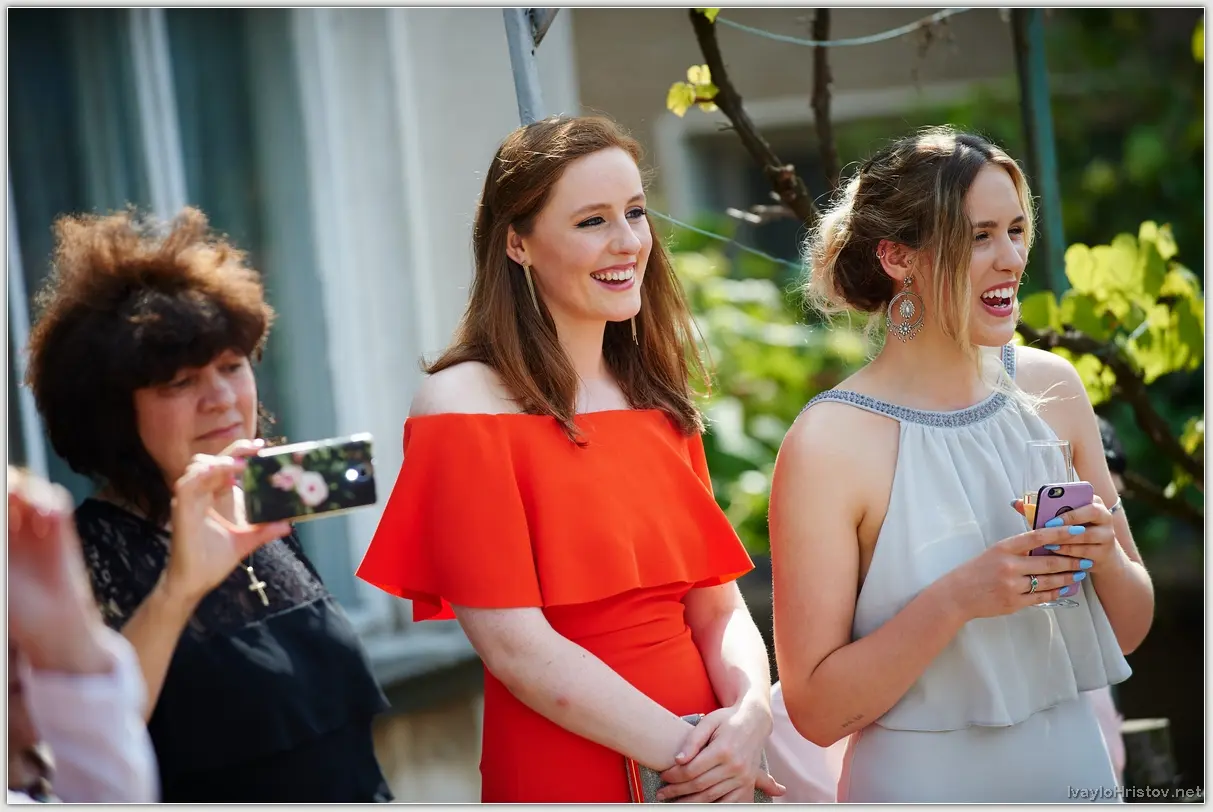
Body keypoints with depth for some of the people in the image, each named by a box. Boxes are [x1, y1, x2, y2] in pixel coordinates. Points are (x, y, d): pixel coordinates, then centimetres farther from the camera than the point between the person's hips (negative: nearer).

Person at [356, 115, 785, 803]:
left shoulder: (661, 402, 8)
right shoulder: (465, 404, -12)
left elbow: (718, 604, 3)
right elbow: (515, 645, -17)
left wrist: (752, 715, -16)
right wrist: (680, 750, -20)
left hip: (706, 773, 6)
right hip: (561, 771, -6)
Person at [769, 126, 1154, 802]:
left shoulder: (1051, 386, -3)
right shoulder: (828, 443, -17)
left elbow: (1129, 631, 5)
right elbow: (817, 709, -17)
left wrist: (1105, 555, -15)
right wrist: (957, 600, -27)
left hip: (1077, 766, 5)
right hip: (926, 779, -4)